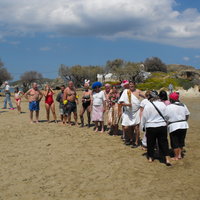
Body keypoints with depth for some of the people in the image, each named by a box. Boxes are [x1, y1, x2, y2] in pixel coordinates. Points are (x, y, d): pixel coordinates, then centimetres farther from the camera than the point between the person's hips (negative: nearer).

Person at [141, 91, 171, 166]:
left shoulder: (147, 105, -11)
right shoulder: (163, 104, -3)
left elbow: (144, 117, -3)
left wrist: (143, 126, 9)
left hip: (150, 127, -2)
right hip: (162, 126, 2)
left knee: (151, 143, 13)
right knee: (163, 142, 7)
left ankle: (150, 157, 25)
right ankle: (167, 159, 4)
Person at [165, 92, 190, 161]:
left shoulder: (168, 107, -13)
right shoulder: (183, 105, 4)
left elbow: (165, 118, -11)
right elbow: (187, 115, 11)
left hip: (173, 126, -5)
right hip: (183, 125, 5)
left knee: (175, 142, 6)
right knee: (181, 140, 17)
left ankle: (176, 156, 12)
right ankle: (180, 154, 24)